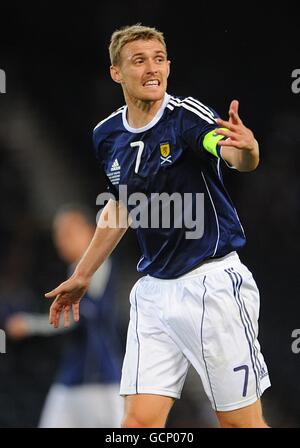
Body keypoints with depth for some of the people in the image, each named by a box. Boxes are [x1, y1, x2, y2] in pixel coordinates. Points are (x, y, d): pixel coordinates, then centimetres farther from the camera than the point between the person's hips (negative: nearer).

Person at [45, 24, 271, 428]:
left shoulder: (187, 115, -13)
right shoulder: (107, 136, 5)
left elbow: (236, 156, -34)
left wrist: (246, 148, -58)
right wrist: (82, 276, 28)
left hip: (212, 281, -5)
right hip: (154, 289, 5)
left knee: (242, 423, -2)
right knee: (140, 420, -2)